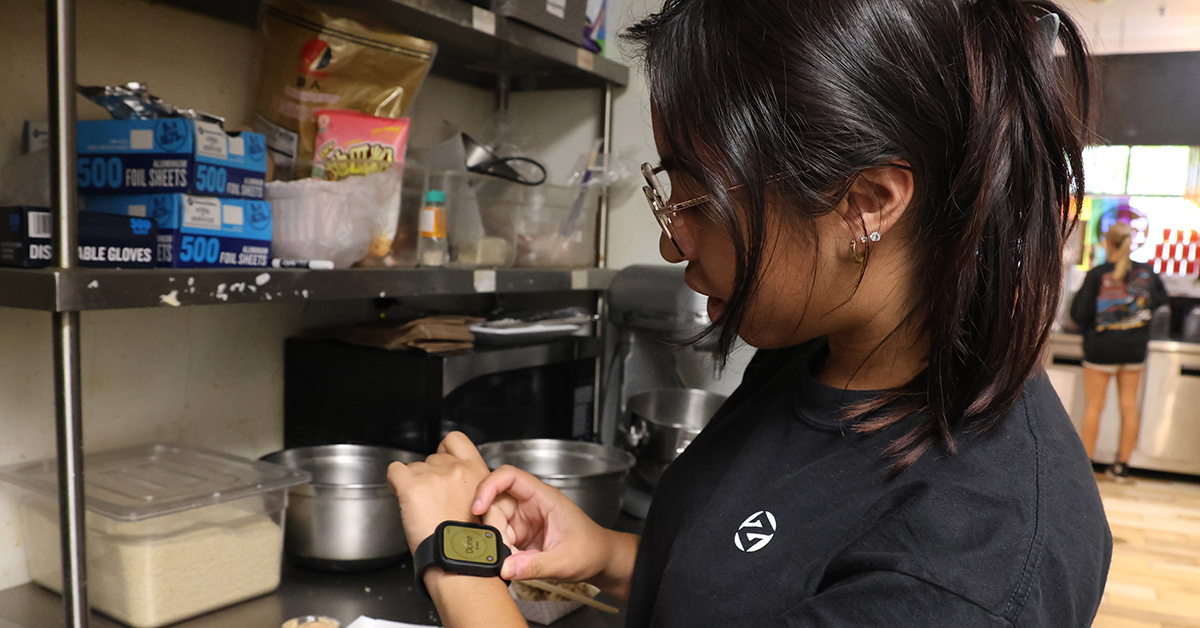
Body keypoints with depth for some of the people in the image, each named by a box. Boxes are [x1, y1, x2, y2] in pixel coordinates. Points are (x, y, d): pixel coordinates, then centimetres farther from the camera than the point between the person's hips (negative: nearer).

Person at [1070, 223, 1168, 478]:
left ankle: (1085, 460, 12)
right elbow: (1161, 300, 15)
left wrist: (1077, 297, 4)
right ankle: (1123, 463, 19)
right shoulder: (1146, 272, -3)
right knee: (1129, 405, 11)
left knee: (1094, 405, 6)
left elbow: (1080, 315, -14)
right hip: (1135, 349, 4)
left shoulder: (1097, 275, -15)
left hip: (1101, 348, -3)